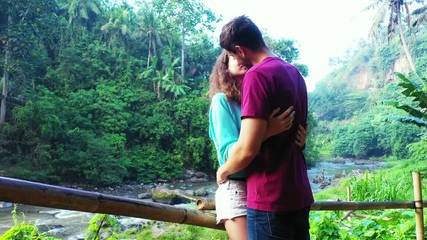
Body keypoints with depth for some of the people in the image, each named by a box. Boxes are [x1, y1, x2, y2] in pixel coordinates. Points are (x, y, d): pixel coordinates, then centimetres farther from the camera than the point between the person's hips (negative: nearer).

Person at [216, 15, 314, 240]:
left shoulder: (258, 75, -17)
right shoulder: (294, 72, 10)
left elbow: (247, 149, -22)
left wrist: (223, 171, -4)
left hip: (270, 198, -8)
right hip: (299, 194, 8)